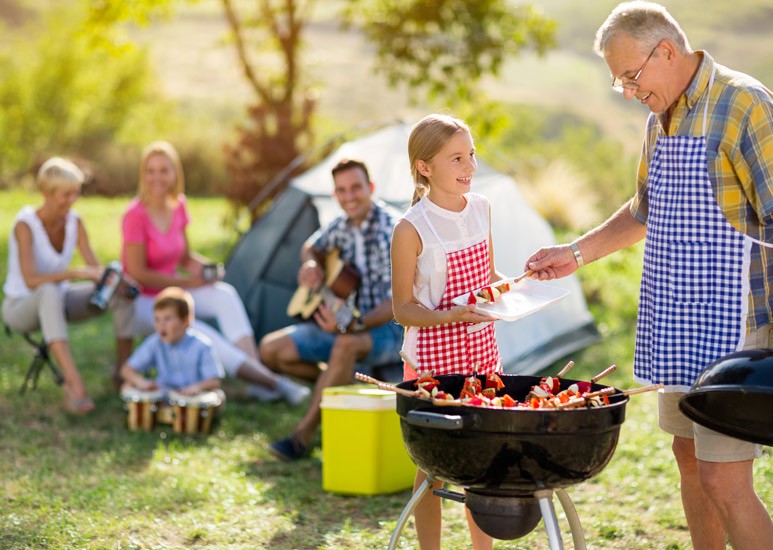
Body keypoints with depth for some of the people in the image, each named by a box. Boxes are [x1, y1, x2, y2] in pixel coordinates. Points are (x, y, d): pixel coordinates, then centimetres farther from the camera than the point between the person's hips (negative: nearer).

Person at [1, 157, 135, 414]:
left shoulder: (74, 222, -4)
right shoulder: (25, 225, -22)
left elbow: (96, 269, -6)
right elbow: (31, 280, -33)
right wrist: (76, 272, -41)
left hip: (57, 300, 6)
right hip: (21, 306, -6)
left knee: (121, 290, -15)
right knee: (49, 292, -42)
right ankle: (74, 384, -53)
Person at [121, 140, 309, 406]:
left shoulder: (178, 207, 2)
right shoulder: (136, 215, -19)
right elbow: (138, 274, -19)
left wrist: (203, 267, -11)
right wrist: (188, 282, -18)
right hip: (141, 303, -6)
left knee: (225, 294, -21)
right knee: (198, 334, -28)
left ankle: (258, 378, -30)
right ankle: (273, 381, -30)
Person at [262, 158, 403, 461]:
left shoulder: (390, 233, -20)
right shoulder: (342, 225, 1)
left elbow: (396, 303, -24)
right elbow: (312, 248, 24)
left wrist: (352, 325, -39)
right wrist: (310, 264, -1)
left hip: (386, 329, -7)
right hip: (343, 322, 7)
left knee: (347, 344, -42)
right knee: (272, 349, -7)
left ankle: (303, 435, -33)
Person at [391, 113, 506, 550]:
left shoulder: (481, 208, 4)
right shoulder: (413, 228, -14)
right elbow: (404, 309, -12)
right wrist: (452, 315, -27)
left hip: (482, 352, 6)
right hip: (433, 359, -5)